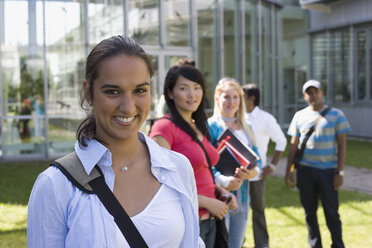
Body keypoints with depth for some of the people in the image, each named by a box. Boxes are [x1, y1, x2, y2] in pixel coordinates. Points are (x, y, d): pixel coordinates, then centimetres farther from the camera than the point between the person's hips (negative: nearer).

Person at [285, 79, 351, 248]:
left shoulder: (336, 115, 1)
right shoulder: (299, 116, 9)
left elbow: (342, 145, -1)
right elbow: (293, 145, 11)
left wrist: (340, 172, -7)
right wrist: (288, 170, 6)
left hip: (328, 171, -3)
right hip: (305, 170, 3)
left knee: (331, 212, -1)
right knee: (310, 212, 9)